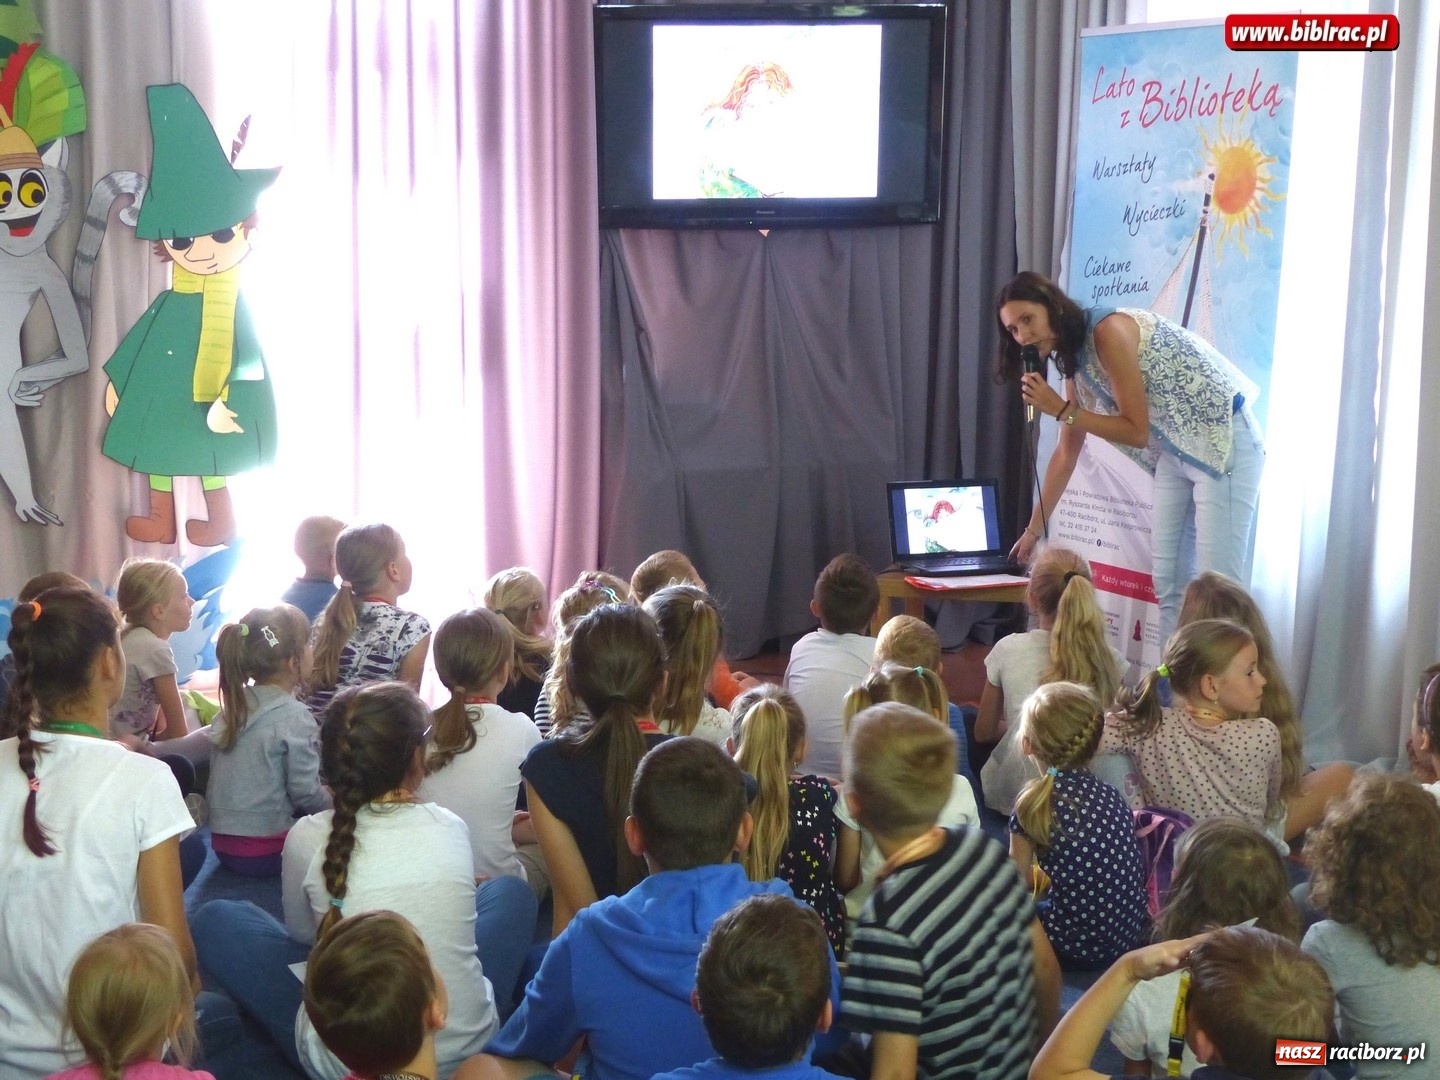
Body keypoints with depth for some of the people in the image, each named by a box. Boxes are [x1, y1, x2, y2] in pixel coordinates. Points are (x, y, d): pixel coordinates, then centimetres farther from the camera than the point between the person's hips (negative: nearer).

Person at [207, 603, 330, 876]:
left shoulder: (233, 707, 5)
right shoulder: (295, 719, -17)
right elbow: (306, 794, -14)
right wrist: (336, 802, 4)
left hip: (222, 845, 8)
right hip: (266, 853, -8)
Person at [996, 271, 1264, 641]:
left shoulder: (1109, 331, -20)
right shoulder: (1075, 362, 8)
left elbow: (1137, 431, -19)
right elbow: (1066, 455, 16)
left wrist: (1062, 409, -16)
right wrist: (1034, 529, 19)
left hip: (1223, 442, -9)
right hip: (1176, 451, 9)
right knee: (1166, 579, 9)